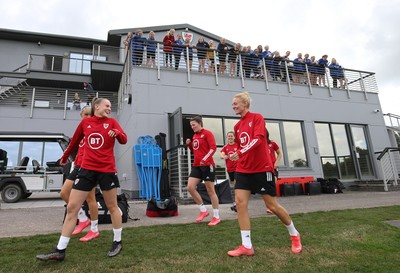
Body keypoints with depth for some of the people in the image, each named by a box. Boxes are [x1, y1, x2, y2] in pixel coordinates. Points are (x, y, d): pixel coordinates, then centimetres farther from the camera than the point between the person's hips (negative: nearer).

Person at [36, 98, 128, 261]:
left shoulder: (111, 122, 2)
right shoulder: (85, 122, 7)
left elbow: (124, 140, -7)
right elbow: (75, 141, 20)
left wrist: (117, 132, -28)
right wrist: (64, 157, 32)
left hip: (107, 170, -2)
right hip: (87, 169, 3)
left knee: (112, 207, 8)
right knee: (72, 207, 3)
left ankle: (118, 242, 25)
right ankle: (60, 251, 16)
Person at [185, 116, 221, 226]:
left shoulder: (207, 133, -6)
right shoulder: (194, 136, 16)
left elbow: (213, 148, -16)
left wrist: (205, 159, -26)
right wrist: (189, 144, 5)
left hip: (207, 165, -7)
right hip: (196, 165, 7)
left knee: (210, 191, 0)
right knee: (190, 187, -3)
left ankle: (216, 217, 13)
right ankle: (203, 210, 14)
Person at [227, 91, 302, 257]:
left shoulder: (257, 117, -7)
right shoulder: (237, 126, 13)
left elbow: (258, 139, -23)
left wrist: (240, 152, -34)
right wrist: (238, 158, 13)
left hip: (262, 168, -6)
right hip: (243, 170, 6)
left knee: (272, 206, 3)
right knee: (240, 202, -8)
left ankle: (294, 235, 30)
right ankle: (247, 246, 0)